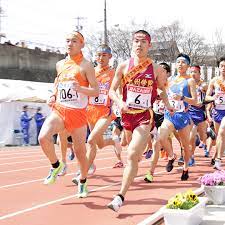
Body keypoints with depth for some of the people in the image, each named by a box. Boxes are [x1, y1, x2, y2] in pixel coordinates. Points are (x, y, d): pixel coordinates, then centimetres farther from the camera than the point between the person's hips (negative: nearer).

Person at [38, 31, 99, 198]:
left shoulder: (86, 66, -3)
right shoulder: (60, 65, 12)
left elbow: (96, 91, -8)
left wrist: (80, 89, -26)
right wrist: (54, 97, 11)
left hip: (78, 113, -3)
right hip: (59, 110, 4)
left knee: (80, 151, 4)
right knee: (43, 137, -24)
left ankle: (83, 183, 28)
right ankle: (56, 165, 2)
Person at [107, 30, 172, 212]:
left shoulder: (156, 69, -1)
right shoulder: (124, 66, 1)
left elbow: (162, 90, 16)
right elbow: (112, 90, 5)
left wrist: (167, 104, -1)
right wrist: (119, 103, -15)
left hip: (145, 117, -3)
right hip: (127, 115, 3)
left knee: (132, 155, -17)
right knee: (133, 154, 19)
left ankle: (121, 197, -19)